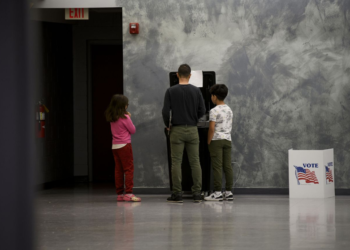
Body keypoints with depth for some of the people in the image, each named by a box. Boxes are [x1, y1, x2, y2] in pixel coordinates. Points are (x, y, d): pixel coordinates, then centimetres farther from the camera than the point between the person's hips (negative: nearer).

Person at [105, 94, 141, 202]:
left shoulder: (112, 118, 6)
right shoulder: (125, 117, -13)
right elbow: (133, 130, -5)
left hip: (115, 146, 7)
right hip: (124, 145, -7)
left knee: (118, 169, 10)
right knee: (129, 168, -5)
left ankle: (119, 194, 11)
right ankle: (128, 193, -11)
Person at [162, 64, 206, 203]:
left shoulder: (171, 91, -6)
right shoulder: (196, 91, 0)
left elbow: (165, 111, -9)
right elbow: (202, 111, 0)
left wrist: (167, 125, 7)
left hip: (177, 130, -2)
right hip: (192, 130, 2)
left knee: (176, 162, 1)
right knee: (195, 162, 4)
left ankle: (177, 194, -1)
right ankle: (197, 193, 2)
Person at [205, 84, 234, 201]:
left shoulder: (214, 111, -11)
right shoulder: (229, 110, 12)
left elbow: (212, 128, -15)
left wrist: (208, 142, -8)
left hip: (216, 140, -7)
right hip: (227, 139, 7)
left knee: (217, 167, -6)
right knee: (227, 166, 6)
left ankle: (218, 193, -7)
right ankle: (229, 192, 6)